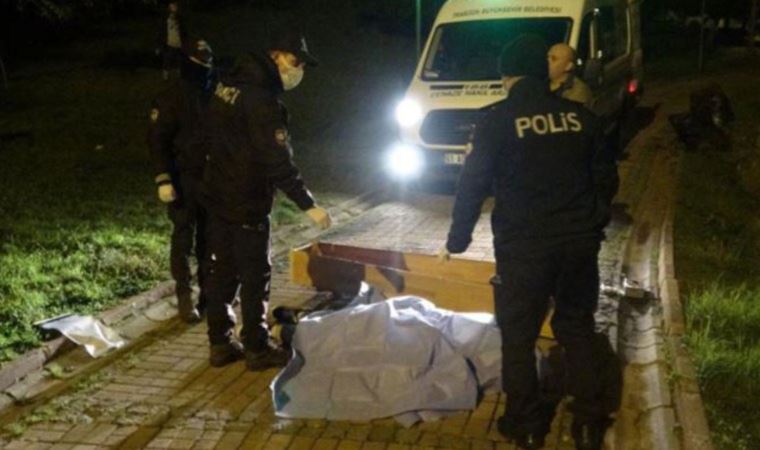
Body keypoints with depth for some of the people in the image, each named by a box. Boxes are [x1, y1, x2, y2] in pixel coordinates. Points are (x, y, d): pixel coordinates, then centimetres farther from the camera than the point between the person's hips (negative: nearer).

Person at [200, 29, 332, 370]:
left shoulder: (232, 82, 8)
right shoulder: (262, 99, -20)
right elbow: (278, 161, -23)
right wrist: (308, 205, -20)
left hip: (218, 194, 9)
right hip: (246, 202, -9)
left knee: (223, 270, 14)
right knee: (255, 275, 2)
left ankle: (220, 343, 22)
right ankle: (256, 348, 12)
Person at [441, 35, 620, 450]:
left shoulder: (498, 120, -7)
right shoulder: (580, 116, 6)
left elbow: (472, 186, -8)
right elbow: (606, 179, 13)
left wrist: (456, 241, 3)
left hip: (523, 246, -4)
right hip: (580, 243, 4)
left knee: (518, 336, 11)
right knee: (578, 330, 18)